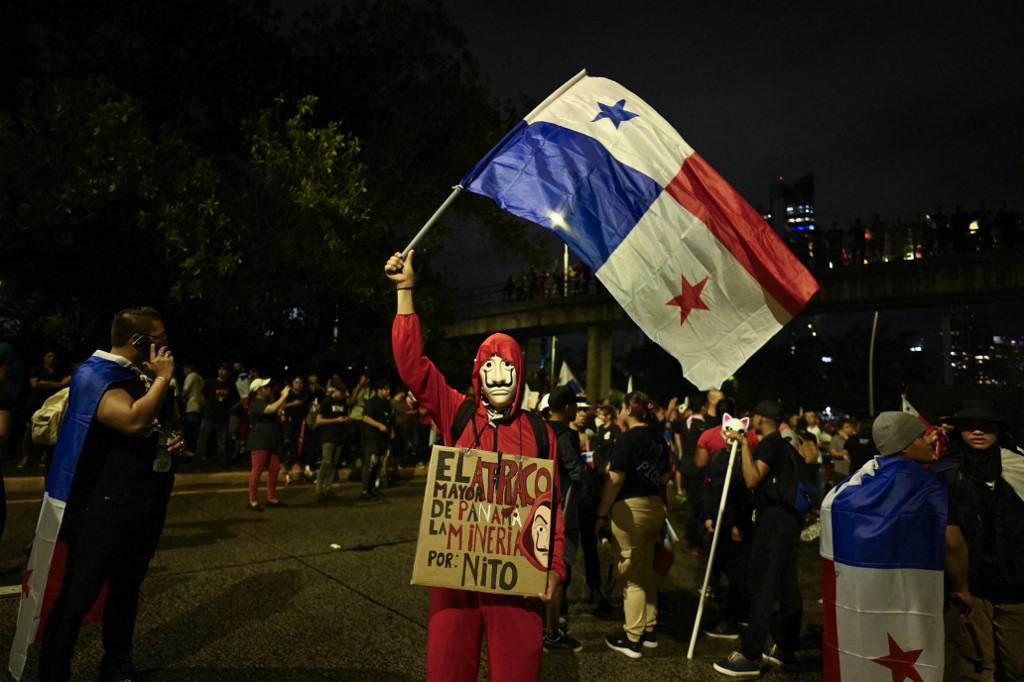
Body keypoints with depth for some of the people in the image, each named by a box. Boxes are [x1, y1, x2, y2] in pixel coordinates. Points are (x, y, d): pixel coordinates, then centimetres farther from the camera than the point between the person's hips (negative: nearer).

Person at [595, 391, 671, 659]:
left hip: (630, 508, -7)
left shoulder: (627, 439, -15)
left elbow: (615, 480, -19)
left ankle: (633, 639, 12)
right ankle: (649, 629, 29)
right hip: (655, 507, 7)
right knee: (647, 569, 18)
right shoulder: (659, 438, 6)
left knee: (631, 574, 2)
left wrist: (601, 513, -12)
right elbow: (664, 476, 13)